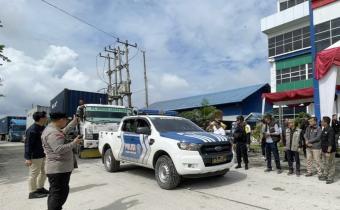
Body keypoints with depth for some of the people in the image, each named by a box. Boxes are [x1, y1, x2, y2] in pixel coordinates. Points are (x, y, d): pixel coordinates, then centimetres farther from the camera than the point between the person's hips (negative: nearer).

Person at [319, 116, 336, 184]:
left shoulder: (330, 130, -20)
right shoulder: (324, 129, 9)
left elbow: (331, 142, -22)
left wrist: (328, 152, -22)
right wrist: (322, 149, 19)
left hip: (329, 151, -9)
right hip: (324, 151, 9)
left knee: (330, 165, 3)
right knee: (324, 164, 18)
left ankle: (330, 178, 13)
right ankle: (325, 176, 29)